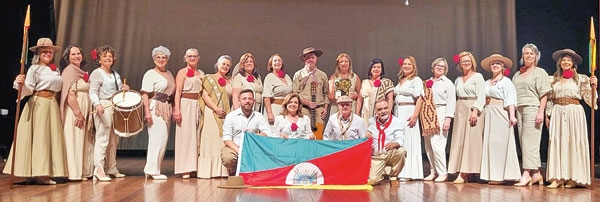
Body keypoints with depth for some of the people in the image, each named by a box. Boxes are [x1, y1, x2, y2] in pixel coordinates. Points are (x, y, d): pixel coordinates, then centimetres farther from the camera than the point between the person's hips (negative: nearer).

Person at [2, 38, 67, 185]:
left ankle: (45, 172, 10)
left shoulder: (56, 70, 16)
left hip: (52, 105, 7)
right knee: (38, 137, -6)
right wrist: (20, 84, -30)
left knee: (52, 137, 5)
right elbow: (28, 89, -12)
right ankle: (38, 173, -2)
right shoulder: (34, 68, -3)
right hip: (38, 104, -7)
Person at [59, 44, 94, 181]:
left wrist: (86, 113, 12)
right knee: (74, 140, -5)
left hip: (84, 109, 9)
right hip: (74, 109, -9)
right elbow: (70, 94, -17)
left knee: (83, 141, 10)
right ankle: (74, 173, 0)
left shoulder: (82, 72, 17)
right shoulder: (69, 70, -8)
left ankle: (83, 171, 16)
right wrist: (78, 114, -20)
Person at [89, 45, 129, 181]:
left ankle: (111, 168, 18)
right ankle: (98, 169, -12)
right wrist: (97, 104, -32)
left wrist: (125, 88, 6)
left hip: (116, 108, 8)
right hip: (103, 108, -8)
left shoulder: (115, 74, 20)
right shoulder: (97, 73, -3)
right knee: (102, 138, -12)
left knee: (114, 140, 10)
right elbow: (93, 92, -14)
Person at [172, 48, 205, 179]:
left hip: (198, 106, 6)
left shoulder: (201, 73, 17)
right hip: (185, 104, -6)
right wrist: (177, 109, -17)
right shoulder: (182, 72, 1)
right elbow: (178, 91, -7)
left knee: (196, 135, 6)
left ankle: (195, 166, 13)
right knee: (186, 135, -5)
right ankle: (185, 169, -1)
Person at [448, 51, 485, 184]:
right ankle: (462, 172, 6)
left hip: (472, 109, -6)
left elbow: (481, 96, -8)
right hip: (460, 110, 6)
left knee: (470, 140, -8)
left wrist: (475, 110, -18)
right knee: (458, 140, 2)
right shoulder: (458, 80, 18)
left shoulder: (478, 76, 1)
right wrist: (455, 112, 7)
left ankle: (465, 173, -9)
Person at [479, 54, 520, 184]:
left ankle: (501, 175, -1)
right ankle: (492, 174, 11)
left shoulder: (506, 81, -1)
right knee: (489, 143, 5)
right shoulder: (487, 83, 17)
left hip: (501, 114, -6)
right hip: (489, 115, 6)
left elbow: (510, 100, -11)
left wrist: (512, 115, -21)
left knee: (500, 143, -6)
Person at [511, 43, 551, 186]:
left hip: (532, 109, -6)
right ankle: (536, 174, 11)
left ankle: (527, 173, -10)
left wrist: (541, 112, -16)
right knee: (523, 143, 4)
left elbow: (544, 94, -5)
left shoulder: (540, 72, 3)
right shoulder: (517, 74, 20)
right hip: (519, 110, 6)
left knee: (529, 142, -9)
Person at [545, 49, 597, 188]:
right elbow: (550, 99, 14)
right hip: (558, 112, 2)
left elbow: (588, 97, 1)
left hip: (574, 112, -2)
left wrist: (593, 86, -14)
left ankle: (573, 178, 4)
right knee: (557, 143, -2)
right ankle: (557, 178, 0)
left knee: (574, 142, -3)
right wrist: (547, 115, 10)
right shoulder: (554, 79, 13)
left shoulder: (581, 79, 6)